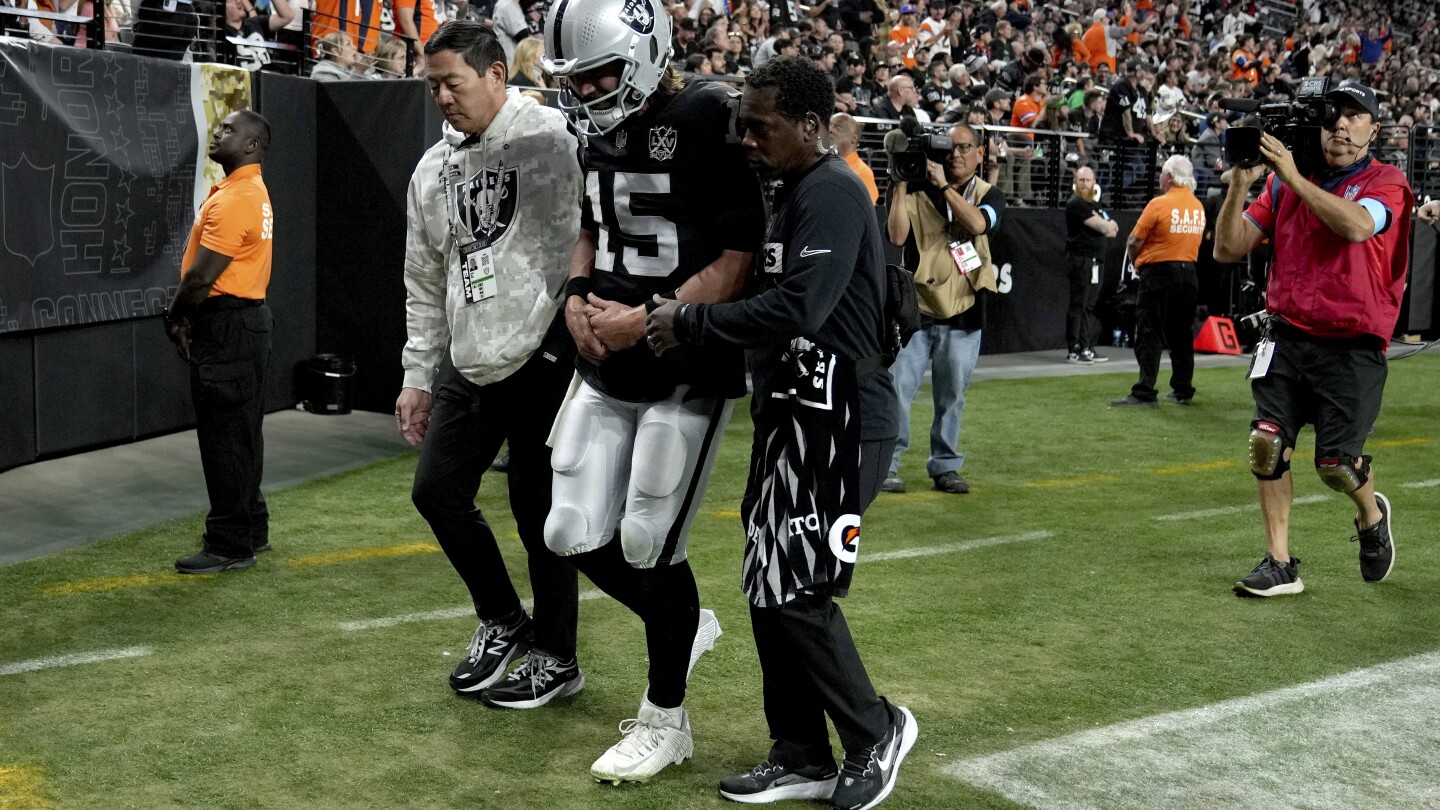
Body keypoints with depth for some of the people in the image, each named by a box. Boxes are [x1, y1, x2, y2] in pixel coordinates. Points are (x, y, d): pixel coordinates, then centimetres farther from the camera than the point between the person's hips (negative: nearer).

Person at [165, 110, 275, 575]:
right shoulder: (252, 192, 16)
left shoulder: (234, 200, -18)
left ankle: (230, 545, 1)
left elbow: (202, 275, -21)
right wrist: (188, 316, 9)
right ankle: (251, 530, 26)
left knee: (224, 437, -5)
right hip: (248, 320, 11)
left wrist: (175, 316, -5)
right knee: (241, 432, 17)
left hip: (228, 328, -11)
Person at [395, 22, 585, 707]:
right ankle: (504, 622, 31)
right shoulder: (433, 169, 15)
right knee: (437, 490, 9)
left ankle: (556, 659, 19)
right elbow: (425, 282, 20)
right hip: (468, 362, 7)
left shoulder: (550, 137, -8)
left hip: (542, 358, -7)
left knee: (538, 511, 1)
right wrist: (416, 376, 18)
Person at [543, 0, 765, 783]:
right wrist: (577, 297, 2)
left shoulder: (711, 122, -16)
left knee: (648, 547, -1)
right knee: (575, 536, 8)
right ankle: (683, 626, 36)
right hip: (607, 367, 8)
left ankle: (665, 719, 21)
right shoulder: (601, 127, 7)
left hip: (689, 372, -7)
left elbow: (741, 260, -18)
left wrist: (647, 320, -20)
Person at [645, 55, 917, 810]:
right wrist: (692, 318, 5)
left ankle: (876, 731, 14)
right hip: (793, 414, 10)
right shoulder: (793, 193, 16)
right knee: (771, 589, 11)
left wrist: (691, 323, -17)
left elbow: (796, 310, -25)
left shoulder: (831, 194, -15)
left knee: (795, 591, -7)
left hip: (836, 421, -10)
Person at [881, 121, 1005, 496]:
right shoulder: (918, 191, 2)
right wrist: (900, 186, -12)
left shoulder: (989, 195, 5)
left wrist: (944, 185, -18)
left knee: (952, 395, 8)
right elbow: (897, 236, -11)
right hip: (916, 308, -1)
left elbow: (978, 223, -18)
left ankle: (945, 465, 19)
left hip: (962, 314, 1)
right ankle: (886, 463, 0)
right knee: (898, 386, -8)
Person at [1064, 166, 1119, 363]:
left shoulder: (1094, 204, 20)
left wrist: (1106, 226, -4)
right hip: (1081, 260, -9)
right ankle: (1074, 352, -8)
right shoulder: (1076, 204, -9)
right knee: (1078, 306, -8)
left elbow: (1113, 230, 16)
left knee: (1090, 308, 9)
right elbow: (1104, 227, -15)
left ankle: (1087, 349, 13)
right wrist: (1108, 224, 7)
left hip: (1096, 261, 9)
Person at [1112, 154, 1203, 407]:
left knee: (1150, 334, -5)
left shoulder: (1159, 204, -13)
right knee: (1182, 334, 14)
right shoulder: (1198, 207, 7)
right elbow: (1196, 239, 13)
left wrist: (1137, 262, 7)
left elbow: (1133, 242, -11)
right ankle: (1183, 390, 20)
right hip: (1189, 272, 6)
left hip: (1159, 273, -6)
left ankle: (1145, 393, -10)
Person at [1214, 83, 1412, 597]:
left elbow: (1356, 226, -24)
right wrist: (1240, 183, -8)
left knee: (1336, 462, -6)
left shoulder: (1387, 183, 0)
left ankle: (1372, 515, 30)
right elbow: (1229, 249, 5)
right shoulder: (1283, 183, 9)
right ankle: (1280, 564, 3)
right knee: (1266, 442, -10)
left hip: (1352, 347, -3)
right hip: (1288, 335, 3)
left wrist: (1293, 177, -22)